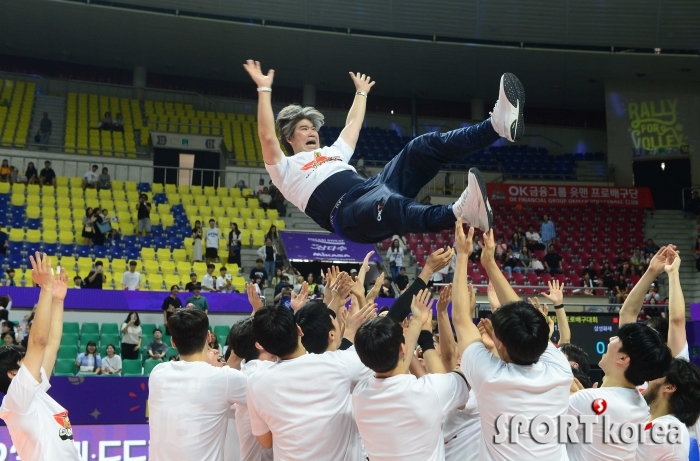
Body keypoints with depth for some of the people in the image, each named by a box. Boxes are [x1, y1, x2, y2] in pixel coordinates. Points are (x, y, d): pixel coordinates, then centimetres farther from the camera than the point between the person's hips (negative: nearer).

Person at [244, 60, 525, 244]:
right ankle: (460, 212, -74)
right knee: (389, 205, -43)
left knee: (422, 148, -11)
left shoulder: (333, 153, 39)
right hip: (348, 213, -7)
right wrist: (264, 89, 3)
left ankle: (498, 125, -30)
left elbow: (353, 125, 49)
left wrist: (361, 93, 54)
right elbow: (267, 137, 3)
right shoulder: (286, 169, 18)